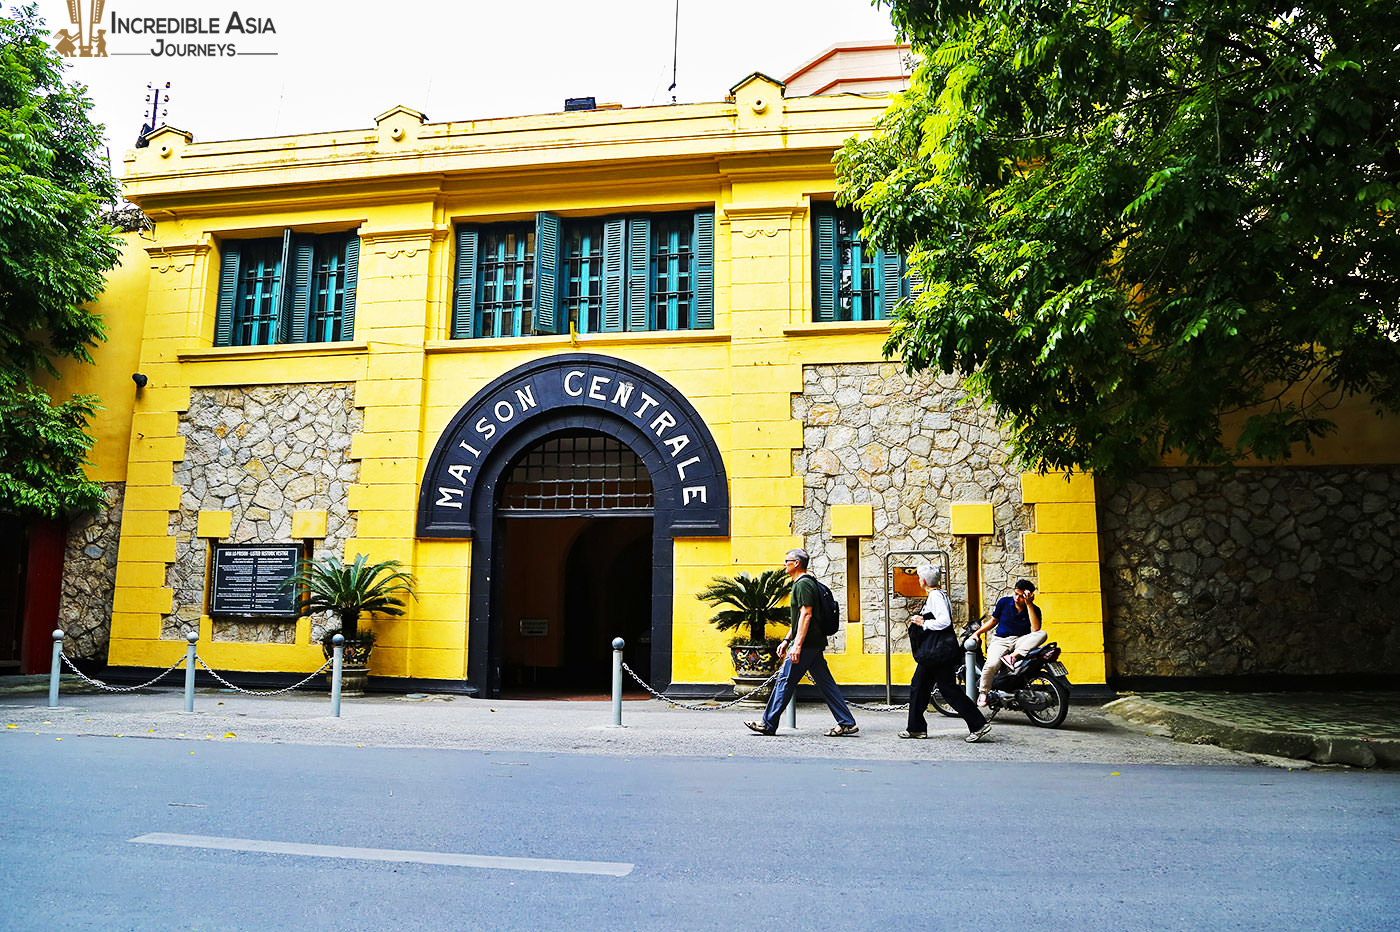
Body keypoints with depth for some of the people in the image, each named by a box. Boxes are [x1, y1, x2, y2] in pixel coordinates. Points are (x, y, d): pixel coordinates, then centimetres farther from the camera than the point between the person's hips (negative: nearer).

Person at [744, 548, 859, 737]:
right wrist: (786, 640, 25)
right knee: (826, 683, 9)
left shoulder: (803, 584, -13)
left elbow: (806, 615, -21)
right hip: (815, 644, 10)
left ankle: (768, 724, 4)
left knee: (785, 681, -3)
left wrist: (797, 645, -24)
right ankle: (847, 723, 8)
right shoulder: (804, 583, 20)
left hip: (806, 644, -10)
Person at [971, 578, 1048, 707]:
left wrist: (1029, 604, -20)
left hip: (1020, 641, 1)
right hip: (1000, 640, -1)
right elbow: (993, 620, 15)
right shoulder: (1004, 602, 1)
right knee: (991, 664, -32)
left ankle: (1013, 656, -34)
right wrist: (977, 633, 5)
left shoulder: (1034, 609, -2)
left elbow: (1035, 630, -19)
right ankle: (982, 693, -7)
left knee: (1042, 634, -29)